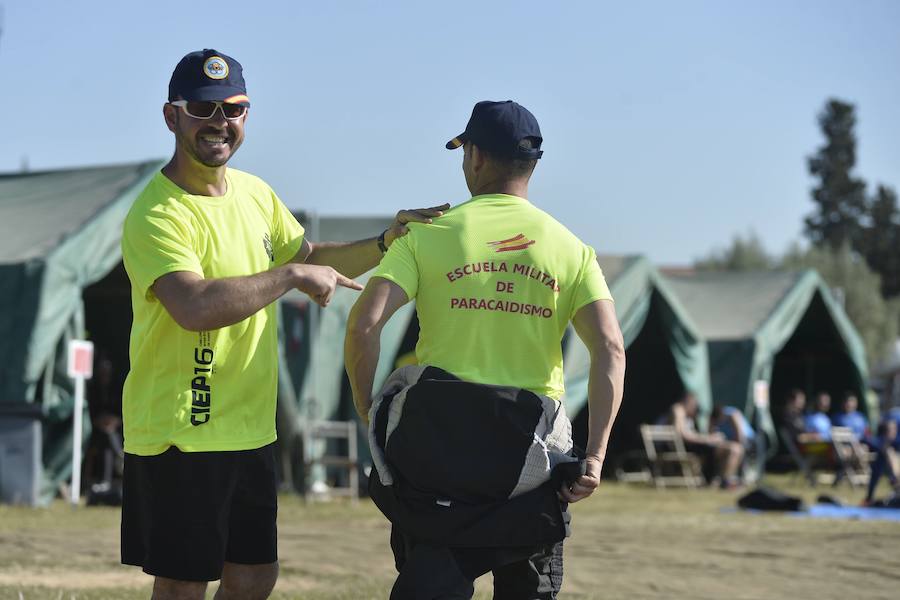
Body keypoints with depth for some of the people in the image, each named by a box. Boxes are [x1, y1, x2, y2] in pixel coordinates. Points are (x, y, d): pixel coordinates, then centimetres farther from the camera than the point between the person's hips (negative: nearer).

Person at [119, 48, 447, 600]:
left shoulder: (256, 194, 10)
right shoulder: (157, 215, -18)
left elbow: (313, 259, 25)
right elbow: (194, 307, -33)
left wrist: (386, 243, 8)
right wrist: (292, 275, -24)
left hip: (250, 429, 8)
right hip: (180, 435, -8)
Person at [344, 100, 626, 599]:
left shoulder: (427, 234, 2)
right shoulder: (571, 249, 6)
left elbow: (364, 325, -10)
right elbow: (610, 350, -6)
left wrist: (368, 415, 0)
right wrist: (595, 456, -8)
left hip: (440, 431, -1)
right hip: (531, 445, 2)